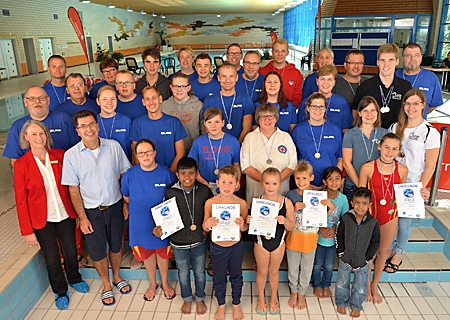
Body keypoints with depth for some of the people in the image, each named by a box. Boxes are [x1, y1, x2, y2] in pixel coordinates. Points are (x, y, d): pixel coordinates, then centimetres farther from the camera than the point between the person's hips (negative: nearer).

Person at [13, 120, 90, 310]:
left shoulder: (59, 155, -7)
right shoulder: (21, 164, -12)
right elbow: (21, 200, -8)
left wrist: (78, 212, 0)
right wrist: (27, 231, -7)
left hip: (65, 215, 2)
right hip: (42, 221, -2)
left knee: (71, 251, 18)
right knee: (52, 259, 13)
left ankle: (74, 279, 48)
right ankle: (60, 292, 38)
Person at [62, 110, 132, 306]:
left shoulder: (113, 146, -9)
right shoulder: (71, 155, -12)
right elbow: (73, 189, -6)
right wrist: (82, 218, -7)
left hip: (115, 207, 1)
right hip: (92, 211, -1)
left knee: (116, 246, 18)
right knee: (97, 252, 14)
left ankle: (117, 277, 46)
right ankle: (106, 285, 39)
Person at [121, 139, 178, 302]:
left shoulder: (166, 174, -15)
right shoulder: (130, 175, -11)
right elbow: (126, 199, 5)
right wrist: (132, 213, 4)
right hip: (140, 225, 1)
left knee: (163, 253, 18)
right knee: (147, 254, 20)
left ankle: (165, 283, 45)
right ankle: (153, 284, 46)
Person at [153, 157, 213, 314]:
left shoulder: (204, 191, -14)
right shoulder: (171, 193, -15)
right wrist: (159, 228, -22)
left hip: (199, 242, 0)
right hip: (179, 243, 0)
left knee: (200, 272, 20)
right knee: (183, 273, 21)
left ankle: (200, 299, 46)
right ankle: (187, 299, 47)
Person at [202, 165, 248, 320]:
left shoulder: (242, 203, -15)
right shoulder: (210, 203, -16)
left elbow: (245, 227, -3)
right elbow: (205, 227, -5)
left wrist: (242, 225, -26)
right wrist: (208, 224, -28)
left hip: (236, 246, 0)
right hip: (217, 246, 0)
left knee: (236, 277, 22)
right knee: (219, 278, 21)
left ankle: (236, 304, 48)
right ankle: (221, 305, 47)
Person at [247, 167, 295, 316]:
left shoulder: (286, 202, -15)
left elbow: (291, 227, -9)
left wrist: (285, 222, -30)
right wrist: (249, 221, -29)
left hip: (278, 242, 1)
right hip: (261, 242, -1)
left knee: (274, 271, 21)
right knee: (262, 271, 19)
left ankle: (273, 299, 45)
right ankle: (261, 299, 43)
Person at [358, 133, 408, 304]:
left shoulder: (402, 169, -6)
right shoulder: (367, 168, -15)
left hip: (390, 215, 3)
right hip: (370, 214, -3)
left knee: (383, 251, 18)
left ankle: (375, 285, 40)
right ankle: (366, 285, 37)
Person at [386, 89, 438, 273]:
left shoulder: (430, 133, -9)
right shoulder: (395, 128, 4)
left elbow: (430, 167, -8)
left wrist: (420, 189, -11)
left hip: (411, 185, -3)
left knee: (404, 222, 8)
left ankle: (398, 255, 27)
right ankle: (389, 250, 30)